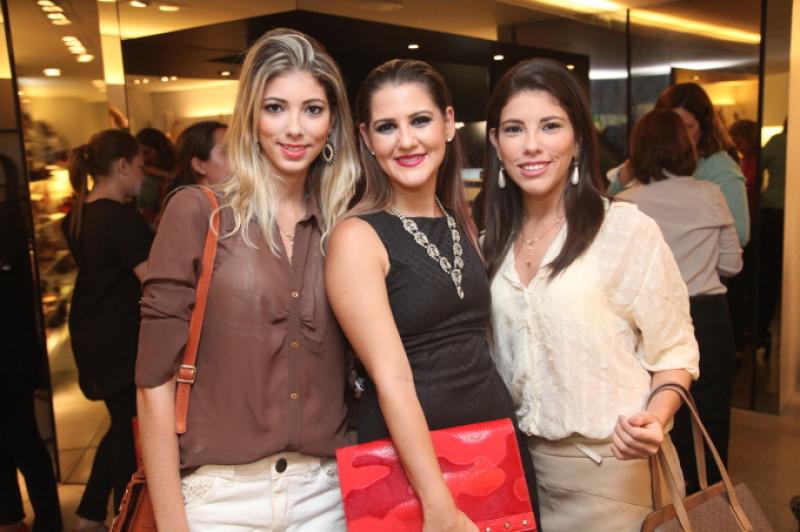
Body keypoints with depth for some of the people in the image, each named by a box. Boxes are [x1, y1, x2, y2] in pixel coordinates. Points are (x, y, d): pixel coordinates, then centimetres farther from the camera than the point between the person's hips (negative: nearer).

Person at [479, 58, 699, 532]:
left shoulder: (628, 229, -15)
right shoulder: (495, 241, 1)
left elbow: (674, 353, -7)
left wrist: (656, 417, -25)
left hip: (614, 466, -4)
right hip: (522, 462, 5)